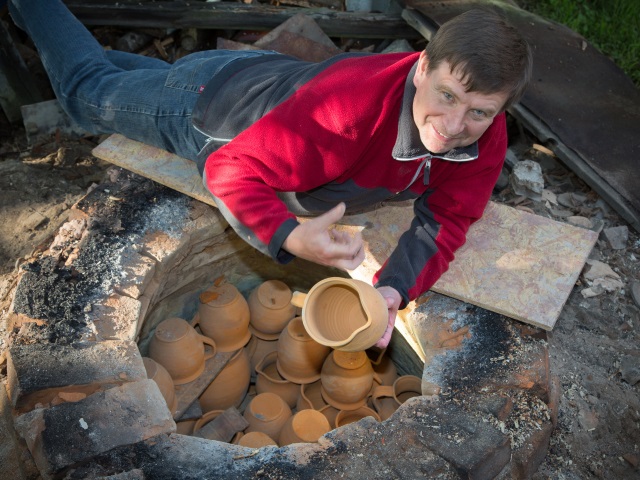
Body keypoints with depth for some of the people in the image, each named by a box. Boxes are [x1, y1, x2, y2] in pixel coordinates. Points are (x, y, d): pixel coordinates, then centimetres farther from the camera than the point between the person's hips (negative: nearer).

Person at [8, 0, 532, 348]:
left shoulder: (484, 135, -27)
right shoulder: (347, 104, -47)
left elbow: (445, 217, -21)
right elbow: (233, 170, -38)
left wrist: (396, 287, -39)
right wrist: (291, 237, -56)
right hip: (212, 99, -4)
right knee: (90, 92, 24)